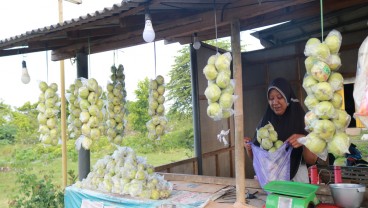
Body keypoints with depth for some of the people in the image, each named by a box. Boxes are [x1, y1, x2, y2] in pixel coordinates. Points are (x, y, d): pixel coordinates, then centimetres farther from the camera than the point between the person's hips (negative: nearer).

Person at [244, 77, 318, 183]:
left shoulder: (301, 120, -3)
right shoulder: (265, 121, 3)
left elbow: (312, 160, -3)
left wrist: (305, 142, -21)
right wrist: (249, 147, -11)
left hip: (295, 180, -1)